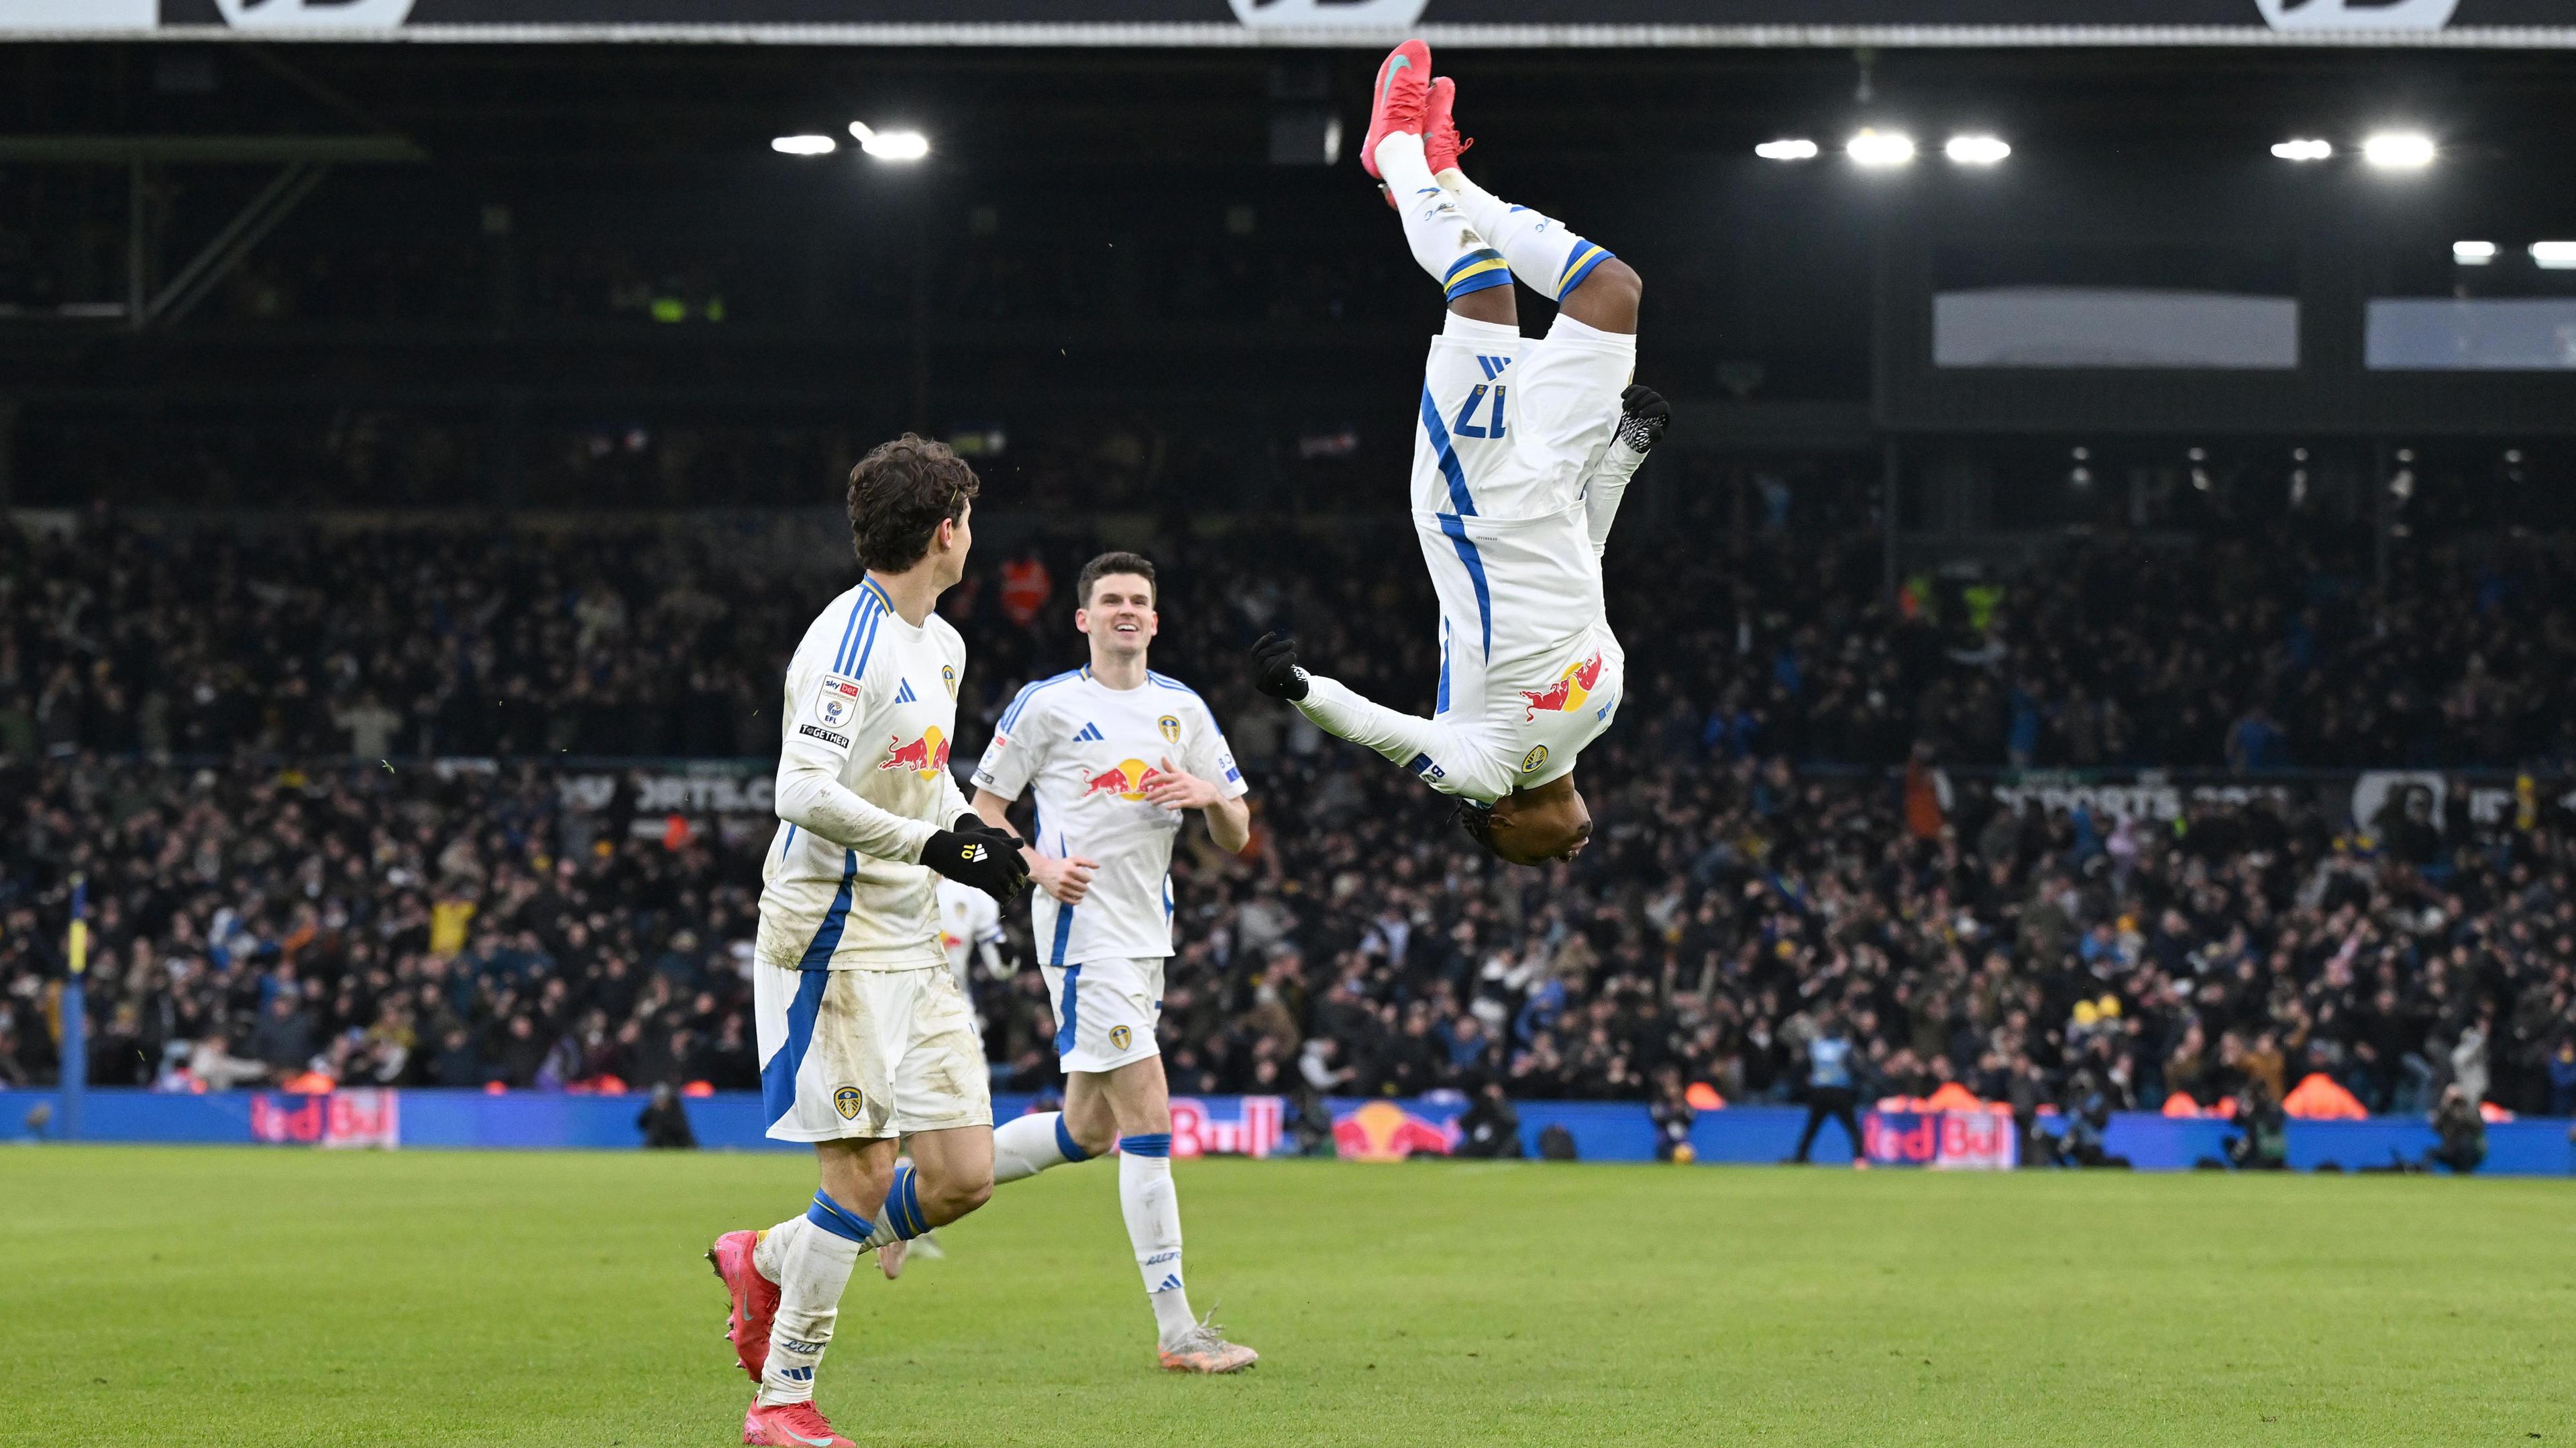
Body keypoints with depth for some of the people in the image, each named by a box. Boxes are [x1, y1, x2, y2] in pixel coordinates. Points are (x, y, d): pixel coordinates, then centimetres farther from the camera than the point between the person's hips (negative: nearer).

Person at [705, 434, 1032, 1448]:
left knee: (962, 1177, 3)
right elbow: (804, 793, -25)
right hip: (832, 938, -9)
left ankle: (766, 1262, 22)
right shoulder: (849, 641, -16)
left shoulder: (941, 645, 14)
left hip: (911, 945, 9)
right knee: (863, 1180, -8)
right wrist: (935, 846, -22)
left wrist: (974, 831, 10)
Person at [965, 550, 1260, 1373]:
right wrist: (1039, 866, -15)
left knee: (1088, 1130, 12)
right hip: (1082, 927, -7)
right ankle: (1176, 1329, -13)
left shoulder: (1183, 709, 12)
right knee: (1147, 1116, -14)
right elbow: (984, 808, 2)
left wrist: (1209, 796, -9)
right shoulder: (1047, 705, -3)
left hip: (1146, 933, 7)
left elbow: (1237, 839, 13)